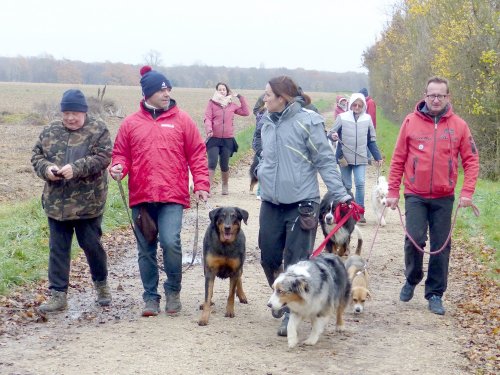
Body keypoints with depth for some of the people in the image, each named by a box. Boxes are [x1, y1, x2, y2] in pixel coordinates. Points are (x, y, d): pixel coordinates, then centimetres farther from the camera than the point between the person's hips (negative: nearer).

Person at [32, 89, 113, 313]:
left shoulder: (98, 131, -3)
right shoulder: (50, 131, 10)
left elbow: (102, 158, -14)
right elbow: (37, 156, 11)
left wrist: (76, 168, -25)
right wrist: (46, 169, -11)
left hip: (88, 203, -4)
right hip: (56, 202, 4)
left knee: (92, 245, 7)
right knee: (58, 249, 6)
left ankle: (101, 284, 30)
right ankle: (58, 294, 12)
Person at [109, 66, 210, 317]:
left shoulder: (181, 120, 4)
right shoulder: (130, 123, 7)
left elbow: (197, 154, 4)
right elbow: (121, 154, 12)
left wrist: (201, 185, -4)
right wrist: (118, 168, -11)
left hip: (172, 196, -2)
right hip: (141, 197, 2)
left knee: (170, 242, -16)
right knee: (146, 249, 9)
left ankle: (173, 290, 7)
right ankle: (151, 296, 23)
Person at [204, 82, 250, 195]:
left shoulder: (232, 105, 10)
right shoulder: (212, 103, 2)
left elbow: (246, 112, 9)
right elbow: (207, 118, -7)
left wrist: (240, 97, 7)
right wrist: (209, 130, -26)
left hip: (228, 140, 2)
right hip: (214, 139, -2)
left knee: (224, 165, 8)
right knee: (212, 163, -13)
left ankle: (225, 185, 27)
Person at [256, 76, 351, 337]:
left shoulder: (308, 121, -12)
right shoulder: (268, 123, 8)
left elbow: (325, 161, -10)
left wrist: (340, 194, -13)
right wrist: (261, 171, 7)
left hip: (301, 203, -6)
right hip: (271, 202, 6)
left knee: (296, 261, -1)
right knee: (269, 256, 12)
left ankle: (292, 314, 9)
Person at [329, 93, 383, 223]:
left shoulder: (367, 119, 5)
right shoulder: (342, 117, -2)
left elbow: (371, 141, 13)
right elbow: (332, 133, 2)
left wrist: (378, 157, 13)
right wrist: (333, 136, -22)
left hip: (361, 159, 1)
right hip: (344, 158, -1)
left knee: (360, 184, -11)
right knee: (346, 186, 6)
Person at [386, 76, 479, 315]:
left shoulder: (458, 125, -1)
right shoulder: (411, 122, -2)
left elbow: (471, 160, 2)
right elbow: (398, 159, 2)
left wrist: (467, 191, -8)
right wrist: (393, 191, -1)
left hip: (444, 197, 1)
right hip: (415, 195, -1)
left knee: (441, 246, 5)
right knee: (414, 239, -11)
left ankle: (435, 294, 18)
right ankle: (412, 280, 17)